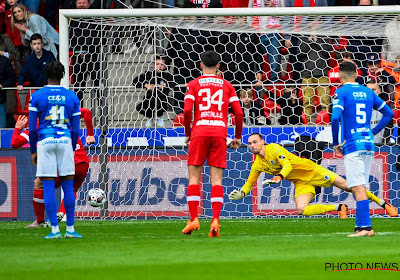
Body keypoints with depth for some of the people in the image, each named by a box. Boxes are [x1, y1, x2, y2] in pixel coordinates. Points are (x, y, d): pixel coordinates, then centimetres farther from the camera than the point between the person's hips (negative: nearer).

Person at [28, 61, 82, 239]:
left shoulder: (37, 96, 2)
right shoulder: (72, 97, 7)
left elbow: (32, 127, 0)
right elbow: (76, 129, 7)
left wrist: (33, 151, 8)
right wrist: (72, 150, 17)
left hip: (45, 142, -2)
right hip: (65, 142, 2)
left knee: (48, 188, -1)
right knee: (68, 186, 6)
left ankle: (55, 229, -4)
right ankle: (70, 229, 6)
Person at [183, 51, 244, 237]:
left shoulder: (194, 84, 8)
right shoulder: (226, 85, 12)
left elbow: (187, 110, -5)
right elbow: (239, 113, 5)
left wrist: (187, 133, 7)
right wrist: (237, 137, 16)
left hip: (200, 131, -1)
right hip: (220, 131, 1)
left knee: (194, 177, 5)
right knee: (216, 179, 0)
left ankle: (193, 220, -2)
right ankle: (215, 220, -10)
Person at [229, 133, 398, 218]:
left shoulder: (274, 149, -17)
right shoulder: (257, 165, 1)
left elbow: (287, 165, -29)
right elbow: (249, 184, 12)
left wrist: (278, 177, -47)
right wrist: (240, 194, -8)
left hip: (312, 171, -5)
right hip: (301, 184, 5)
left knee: (347, 186, -10)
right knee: (302, 210, -22)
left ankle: (383, 203, 6)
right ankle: (338, 208, -3)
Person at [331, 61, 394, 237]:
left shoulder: (341, 93, -5)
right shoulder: (367, 92, 13)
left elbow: (335, 118, -18)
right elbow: (389, 113, 16)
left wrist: (335, 143, -8)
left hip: (352, 145, -6)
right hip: (369, 144, 6)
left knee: (358, 188, -10)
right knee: (360, 187, 13)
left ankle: (366, 227, -18)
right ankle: (360, 226, 14)